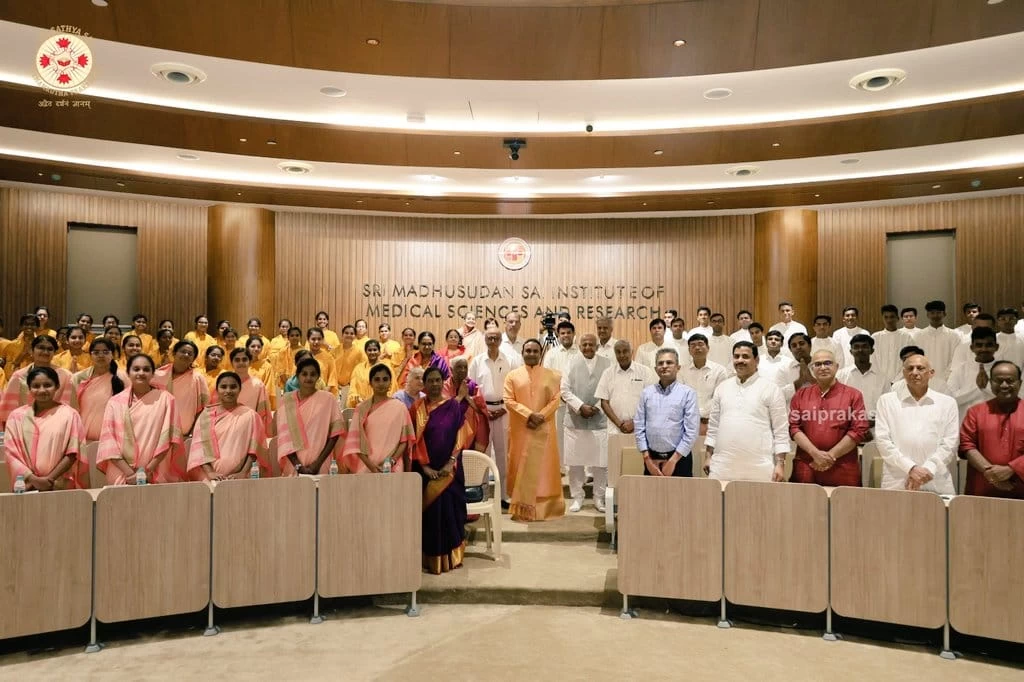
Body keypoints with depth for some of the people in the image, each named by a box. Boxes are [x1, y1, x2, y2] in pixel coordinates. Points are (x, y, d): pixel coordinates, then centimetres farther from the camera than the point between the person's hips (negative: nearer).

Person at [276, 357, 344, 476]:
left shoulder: (328, 399, -1)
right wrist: (298, 465, -10)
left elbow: (335, 434, -1)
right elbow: (284, 435, -1)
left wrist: (318, 463, -8)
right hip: (292, 467, 1)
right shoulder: (287, 400, 3)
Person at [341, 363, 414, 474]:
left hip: (393, 468, -1)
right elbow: (354, 441, 1)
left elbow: (404, 440, 4)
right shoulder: (361, 408, 5)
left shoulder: (399, 407, 3)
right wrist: (369, 464, -10)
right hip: (366, 467, 1)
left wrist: (392, 461, -10)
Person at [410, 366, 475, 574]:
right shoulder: (417, 408, 3)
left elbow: (461, 435, -2)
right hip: (426, 468, 0)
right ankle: (431, 557, 13)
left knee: (449, 508, 0)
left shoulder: (454, 405, 3)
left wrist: (451, 463, -12)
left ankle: (450, 556, 13)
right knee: (430, 509, 1)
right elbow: (415, 439, -2)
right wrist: (425, 466, -12)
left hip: (449, 468, 0)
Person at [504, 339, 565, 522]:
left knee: (543, 466, 2)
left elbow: (555, 400, -1)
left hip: (544, 429, 0)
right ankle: (522, 508, 8)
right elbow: (509, 400, -4)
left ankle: (544, 507, 8)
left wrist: (541, 416, -15)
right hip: (520, 429, 0)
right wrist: (529, 414, -15)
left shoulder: (552, 375, 6)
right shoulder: (513, 375, 5)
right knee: (521, 466, 3)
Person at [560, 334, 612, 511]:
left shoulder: (607, 364, 5)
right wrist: (581, 407, -11)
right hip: (575, 420, 0)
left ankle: (599, 497, 18)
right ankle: (577, 497, 18)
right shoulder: (571, 364, 4)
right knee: (575, 462, 5)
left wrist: (596, 407, -9)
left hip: (600, 420, 0)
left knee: (601, 462, 3)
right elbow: (565, 390, -1)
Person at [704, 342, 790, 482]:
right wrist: (708, 456, 10)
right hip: (722, 467, 3)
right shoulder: (722, 387, 12)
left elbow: (781, 430, -2)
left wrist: (780, 464, -8)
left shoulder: (770, 389, 0)